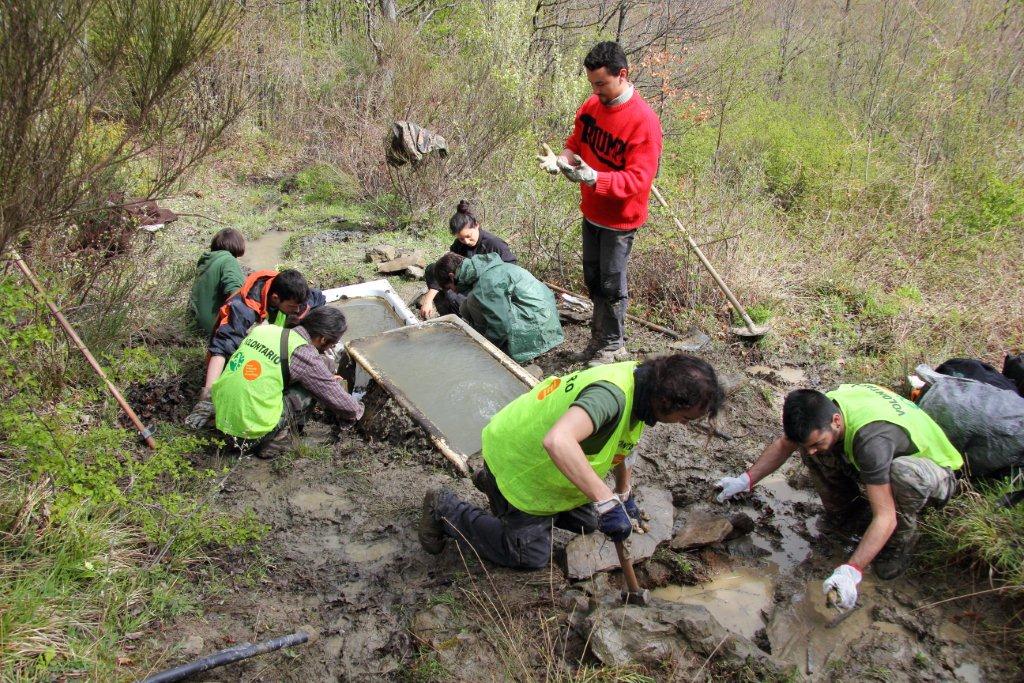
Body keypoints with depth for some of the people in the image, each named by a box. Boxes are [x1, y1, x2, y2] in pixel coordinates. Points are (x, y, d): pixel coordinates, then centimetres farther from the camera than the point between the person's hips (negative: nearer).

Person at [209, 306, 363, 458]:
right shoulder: (305, 354, -12)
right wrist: (358, 410, 21)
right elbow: (337, 399, 0)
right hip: (251, 432, -7)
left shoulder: (263, 329, 8)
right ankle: (276, 440, 5)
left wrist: (327, 380, 34)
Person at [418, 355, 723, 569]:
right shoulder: (612, 394, -39)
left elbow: (624, 442, 11)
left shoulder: (640, 378, -9)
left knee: (586, 522, 21)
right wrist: (607, 502, -52)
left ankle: (493, 483, 34)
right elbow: (557, 441, -57)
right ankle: (446, 509, 18)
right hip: (513, 461, -8)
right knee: (531, 556, 6)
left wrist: (625, 496, 21)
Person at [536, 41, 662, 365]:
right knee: (593, 278, 17)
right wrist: (562, 159, -14)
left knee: (611, 284, 4)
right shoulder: (592, 105, -1)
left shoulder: (644, 120, -23)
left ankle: (613, 345, 22)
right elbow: (576, 143, 9)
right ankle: (598, 337, 34)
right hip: (591, 212, 7)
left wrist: (594, 178, -40)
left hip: (620, 218, -7)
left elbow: (638, 179, -27)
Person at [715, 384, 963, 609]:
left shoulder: (871, 439, -42)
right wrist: (746, 480, -8)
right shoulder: (822, 408, -20)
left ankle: (902, 540, -12)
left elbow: (885, 517, -41)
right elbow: (784, 445, 0)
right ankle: (845, 507, 11)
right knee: (808, 441, -15)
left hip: (936, 472, -6)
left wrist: (851, 571, -47)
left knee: (904, 472, -42)